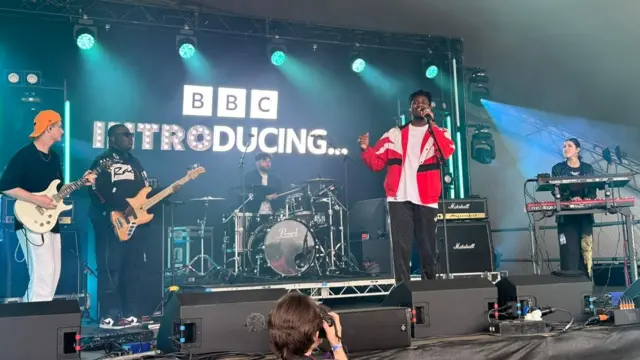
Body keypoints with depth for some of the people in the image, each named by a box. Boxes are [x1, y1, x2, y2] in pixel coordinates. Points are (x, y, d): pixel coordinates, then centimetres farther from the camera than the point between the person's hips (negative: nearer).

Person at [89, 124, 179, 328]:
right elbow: (97, 192, -15)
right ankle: (109, 316, -3)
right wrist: (120, 210, -22)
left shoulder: (135, 162, 21)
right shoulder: (103, 161, -3)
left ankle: (130, 314, 15)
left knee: (133, 270, 8)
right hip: (112, 224, -8)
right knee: (111, 270, -7)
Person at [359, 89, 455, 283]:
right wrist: (366, 150, -11)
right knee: (401, 246, -3)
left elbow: (448, 151, -13)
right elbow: (376, 162, 8)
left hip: (426, 200, 0)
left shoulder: (439, 133, 9)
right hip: (399, 199, 0)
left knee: (427, 247, 6)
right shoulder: (395, 134, 12)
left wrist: (431, 123, -16)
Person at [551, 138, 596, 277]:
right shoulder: (557, 168, 5)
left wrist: (588, 199, -16)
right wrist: (570, 198, -22)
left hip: (585, 214, 2)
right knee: (570, 247, -7)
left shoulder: (588, 168, 11)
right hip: (566, 214, -2)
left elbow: (593, 190, 5)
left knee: (585, 246, -1)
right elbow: (556, 191, -5)